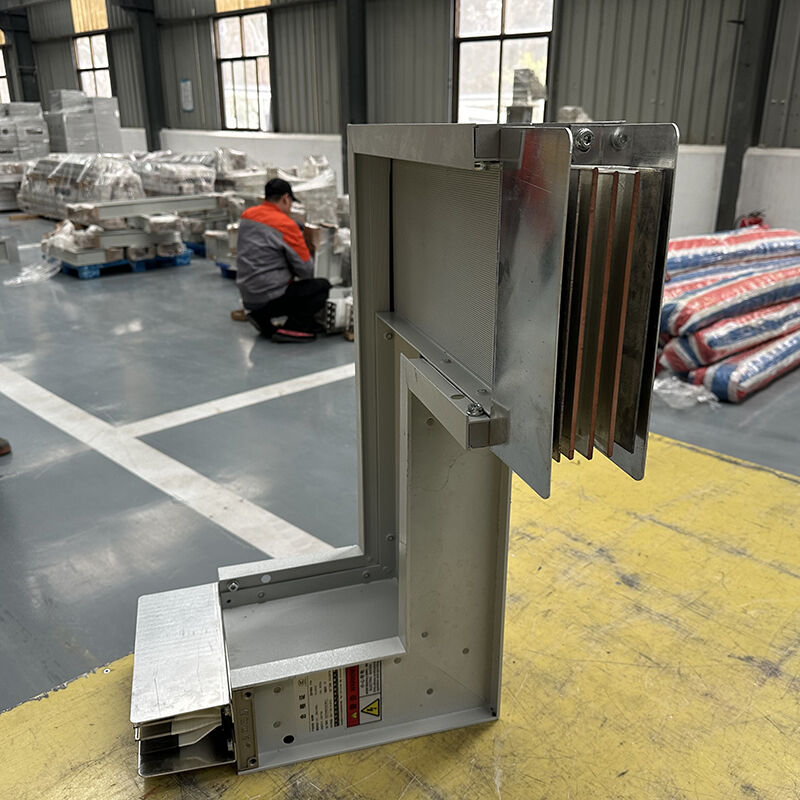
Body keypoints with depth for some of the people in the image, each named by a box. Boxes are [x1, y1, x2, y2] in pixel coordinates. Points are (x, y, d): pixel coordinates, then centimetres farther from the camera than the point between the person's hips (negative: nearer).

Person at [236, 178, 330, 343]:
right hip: (269, 296, -8)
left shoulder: (246, 216, 7)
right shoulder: (285, 224, -15)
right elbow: (305, 269, -12)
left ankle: (262, 316, 12)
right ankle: (292, 329, -6)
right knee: (322, 287, 2)